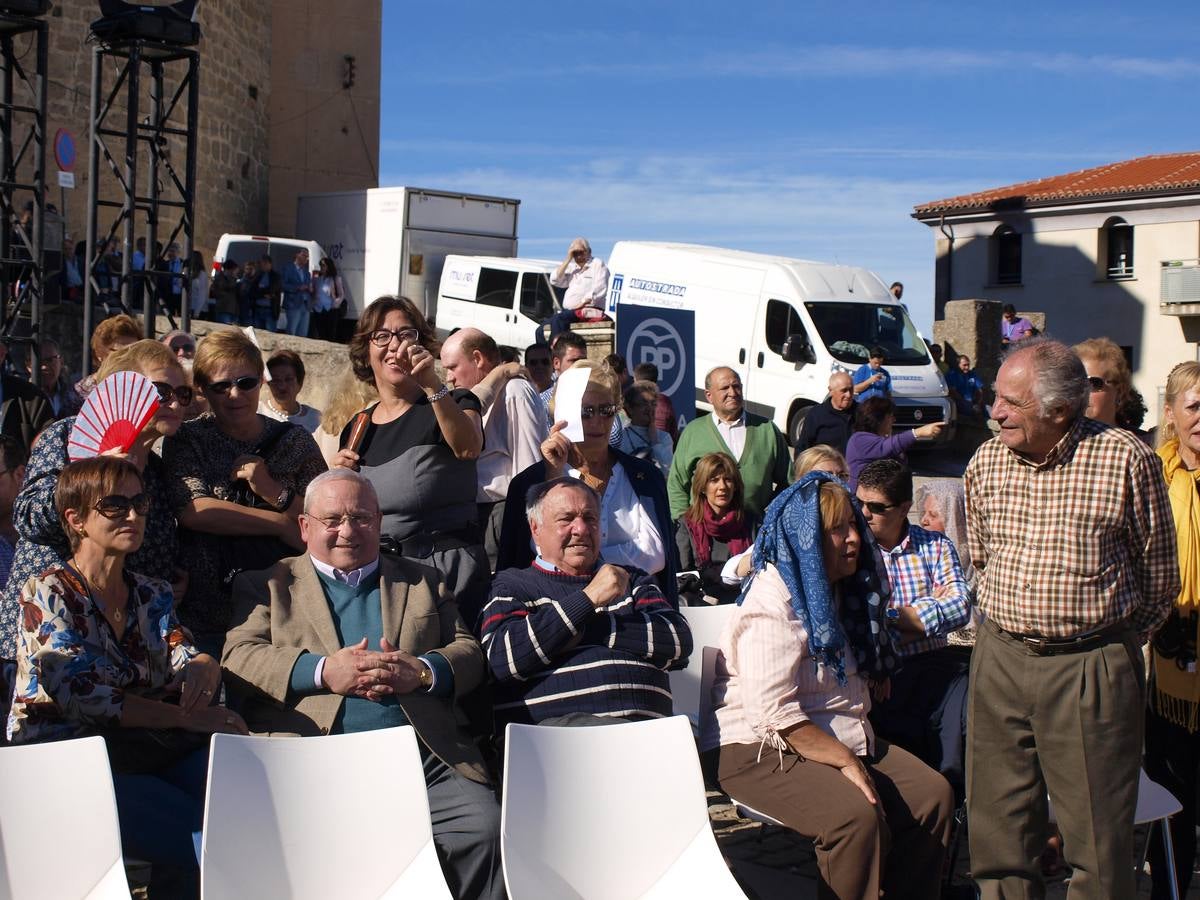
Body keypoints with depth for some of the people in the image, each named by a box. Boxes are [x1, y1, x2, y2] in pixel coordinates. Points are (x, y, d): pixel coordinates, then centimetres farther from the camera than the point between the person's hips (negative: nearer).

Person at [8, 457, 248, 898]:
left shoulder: (152, 595, 15)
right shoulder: (47, 596, -3)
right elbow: (84, 698, -14)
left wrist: (203, 667, -22)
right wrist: (193, 718, -20)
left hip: (146, 751, 5)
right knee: (202, 835, -28)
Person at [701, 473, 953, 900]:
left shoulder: (837, 591, 12)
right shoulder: (771, 606, -18)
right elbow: (774, 712, -25)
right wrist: (845, 762, -23)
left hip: (842, 738, 9)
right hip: (764, 753, -9)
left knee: (933, 794, -6)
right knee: (857, 816, -31)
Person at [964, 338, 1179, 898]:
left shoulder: (1126, 460, -10)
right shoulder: (985, 463, 4)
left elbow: (1159, 575, 2)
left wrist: (1114, 641, 9)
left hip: (1091, 668, -4)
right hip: (1000, 659, 4)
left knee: (1099, 840, 4)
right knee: (998, 831, 12)